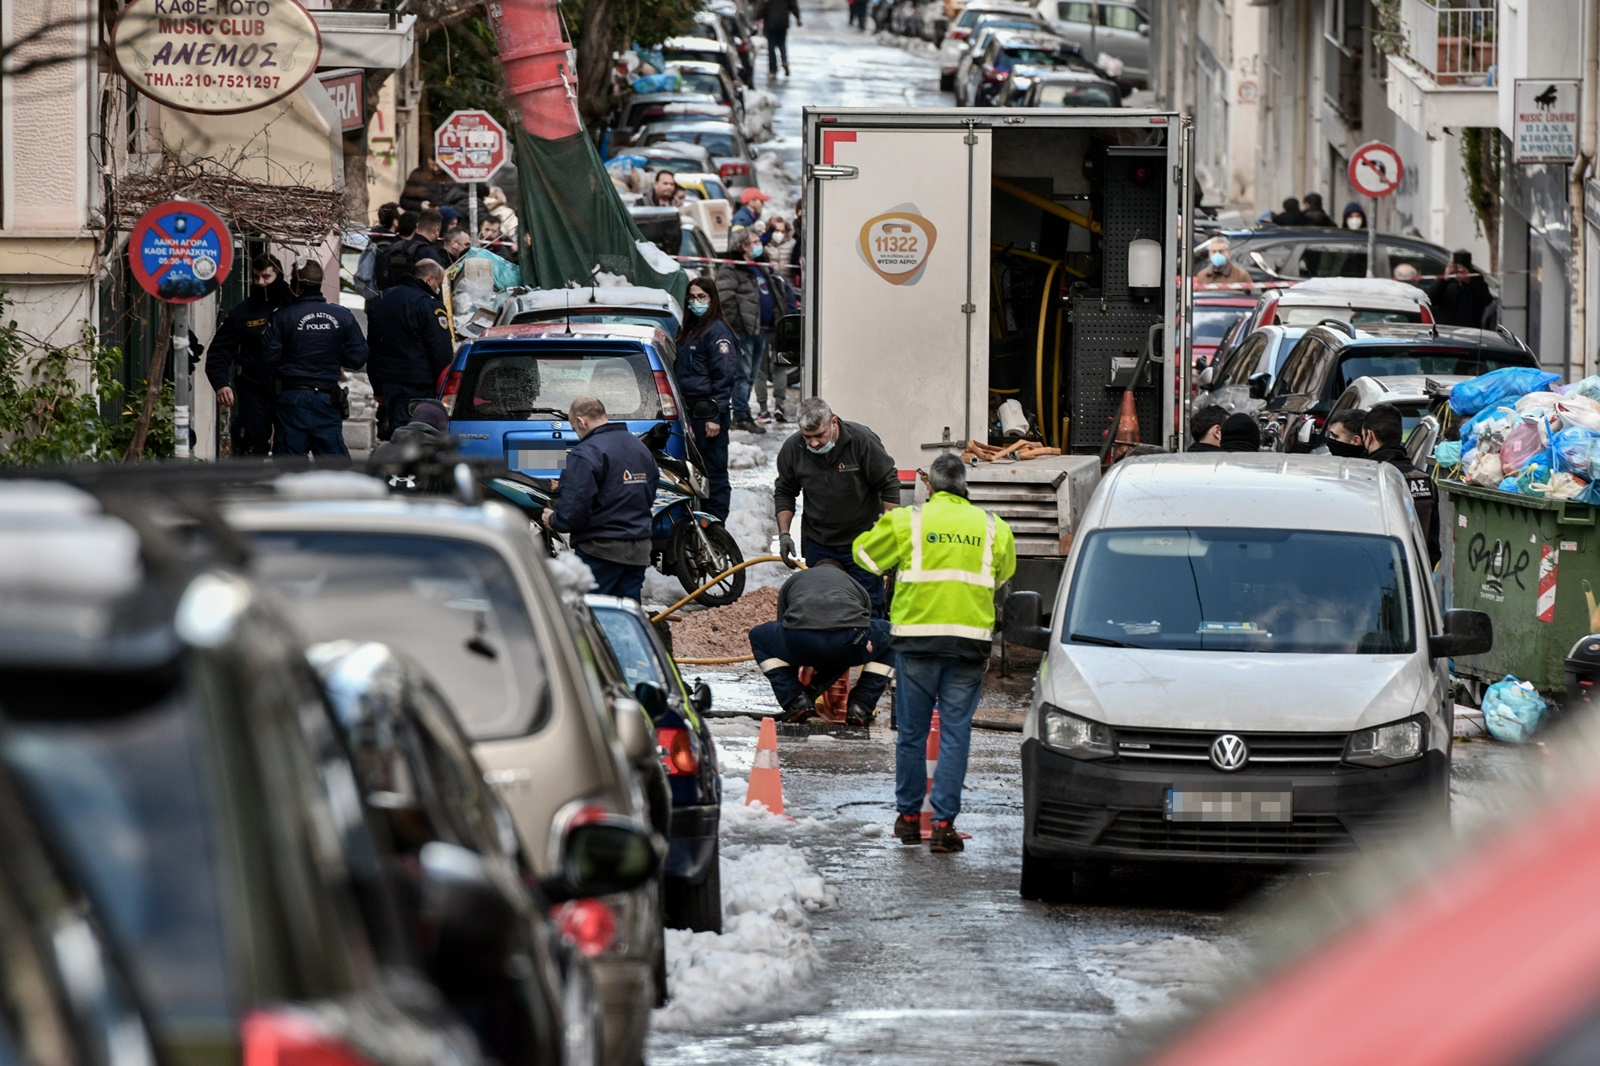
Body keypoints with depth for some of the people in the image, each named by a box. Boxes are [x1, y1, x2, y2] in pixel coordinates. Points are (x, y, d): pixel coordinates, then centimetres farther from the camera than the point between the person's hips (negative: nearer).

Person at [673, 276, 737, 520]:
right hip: (690, 413, 9)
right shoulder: (688, 331, 18)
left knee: (714, 470, -5)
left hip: (708, 412, -9)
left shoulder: (717, 331, -9)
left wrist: (715, 416, -19)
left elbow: (723, 377, -15)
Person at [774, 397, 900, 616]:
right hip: (818, 545, 3)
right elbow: (784, 493, 8)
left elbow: (889, 486, -9)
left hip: (862, 540, -3)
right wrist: (784, 534, -1)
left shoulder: (862, 440, -16)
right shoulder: (792, 448, -7)